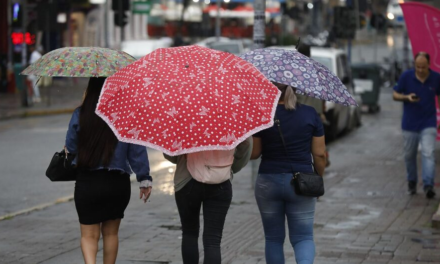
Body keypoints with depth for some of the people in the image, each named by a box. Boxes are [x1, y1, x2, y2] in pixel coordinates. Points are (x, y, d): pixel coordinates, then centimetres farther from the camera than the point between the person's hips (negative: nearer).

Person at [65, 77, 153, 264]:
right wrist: (145, 180, 3)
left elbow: (70, 148, 3)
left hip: (87, 183, -1)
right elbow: (137, 150, -5)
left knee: (89, 235, 6)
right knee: (110, 233, 19)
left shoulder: (80, 115, -7)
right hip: (118, 183, 1)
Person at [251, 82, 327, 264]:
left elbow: (254, 153, -3)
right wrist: (318, 178, 14)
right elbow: (319, 154, -1)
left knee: (274, 238, 14)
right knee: (303, 237, 7)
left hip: (268, 182, 0)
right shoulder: (310, 114, -2)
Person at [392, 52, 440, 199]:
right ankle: (411, 183, 29)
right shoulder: (406, 76, -6)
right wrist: (407, 97, -20)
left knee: (428, 153, -15)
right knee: (409, 155, 10)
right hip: (410, 124, 1)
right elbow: (395, 95, 2)